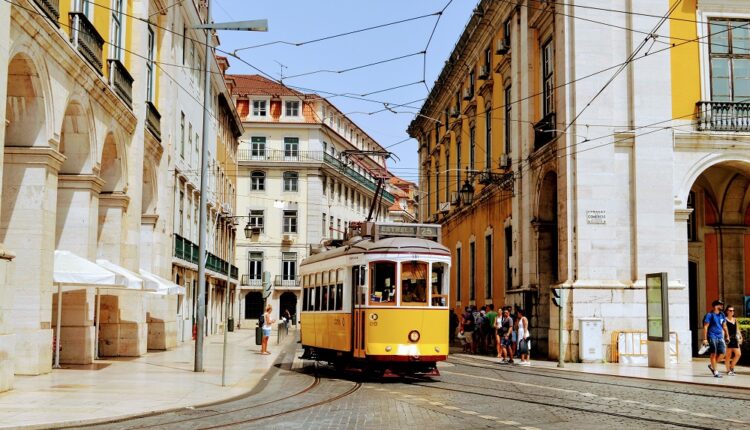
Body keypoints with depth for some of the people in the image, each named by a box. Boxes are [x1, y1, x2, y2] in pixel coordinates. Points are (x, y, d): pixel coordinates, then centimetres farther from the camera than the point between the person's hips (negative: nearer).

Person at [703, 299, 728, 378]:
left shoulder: (722, 315, 12)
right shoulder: (710, 315, -7)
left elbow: (724, 326, 22)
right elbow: (705, 327, -9)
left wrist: (727, 336, 18)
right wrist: (705, 339, -13)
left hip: (720, 337, 6)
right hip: (712, 337, -6)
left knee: (722, 352, -1)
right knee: (713, 354, -2)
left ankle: (712, 366, 20)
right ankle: (715, 372, 5)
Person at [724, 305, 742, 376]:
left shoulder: (735, 320, 15)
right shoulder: (725, 320, -4)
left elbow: (737, 329, 20)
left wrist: (740, 337, 13)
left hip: (735, 339, 6)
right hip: (728, 339, -6)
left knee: (738, 354, 0)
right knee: (728, 355, -1)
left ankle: (731, 367, 17)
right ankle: (728, 370, 7)